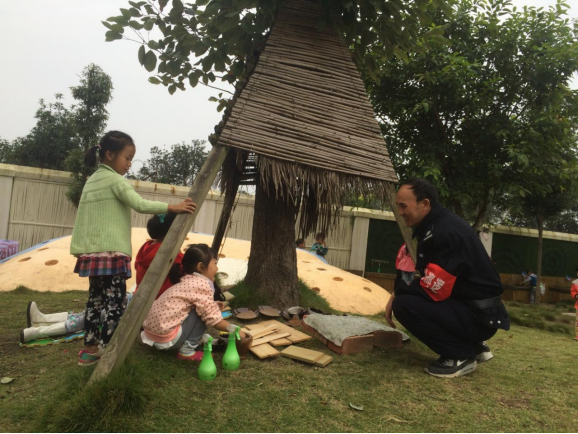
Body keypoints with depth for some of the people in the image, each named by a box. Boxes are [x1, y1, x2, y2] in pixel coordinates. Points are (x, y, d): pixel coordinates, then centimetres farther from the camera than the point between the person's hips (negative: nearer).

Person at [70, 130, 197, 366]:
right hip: (111, 252, -9)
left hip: (91, 252, 9)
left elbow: (82, 216, 21)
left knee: (95, 300, 15)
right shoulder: (115, 179, -7)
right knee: (116, 304, -6)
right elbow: (140, 205, -20)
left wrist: (79, 246, 24)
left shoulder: (91, 180, 18)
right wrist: (172, 207, -21)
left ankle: (90, 349, 23)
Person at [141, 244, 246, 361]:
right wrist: (234, 329, -2)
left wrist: (212, 306, 14)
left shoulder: (187, 281, 13)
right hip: (166, 337, -9)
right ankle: (187, 351, -1)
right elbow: (212, 319, -13)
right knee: (202, 315, -6)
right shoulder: (203, 285, -14)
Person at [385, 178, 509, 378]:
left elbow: (434, 288, -25)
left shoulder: (445, 232, -22)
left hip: (480, 315, -10)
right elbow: (431, 282, 15)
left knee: (403, 305, -21)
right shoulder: (437, 225, 9)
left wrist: (398, 292, -9)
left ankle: (460, 355, -4)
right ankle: (474, 345, 18)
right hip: (469, 305, 10)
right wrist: (400, 291, 1)